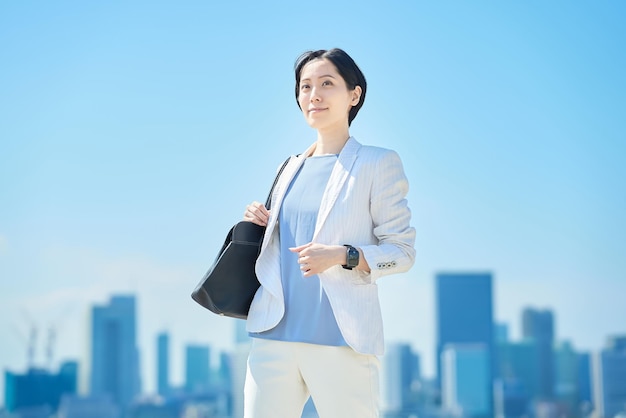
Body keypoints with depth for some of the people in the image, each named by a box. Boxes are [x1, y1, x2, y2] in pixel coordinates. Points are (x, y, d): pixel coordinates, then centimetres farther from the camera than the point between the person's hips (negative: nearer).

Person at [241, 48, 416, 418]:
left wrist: (344, 255, -18)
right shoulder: (292, 168, 18)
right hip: (275, 334, 5)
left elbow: (402, 251, -2)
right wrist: (261, 224, 8)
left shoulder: (379, 163, 1)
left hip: (341, 340, -5)